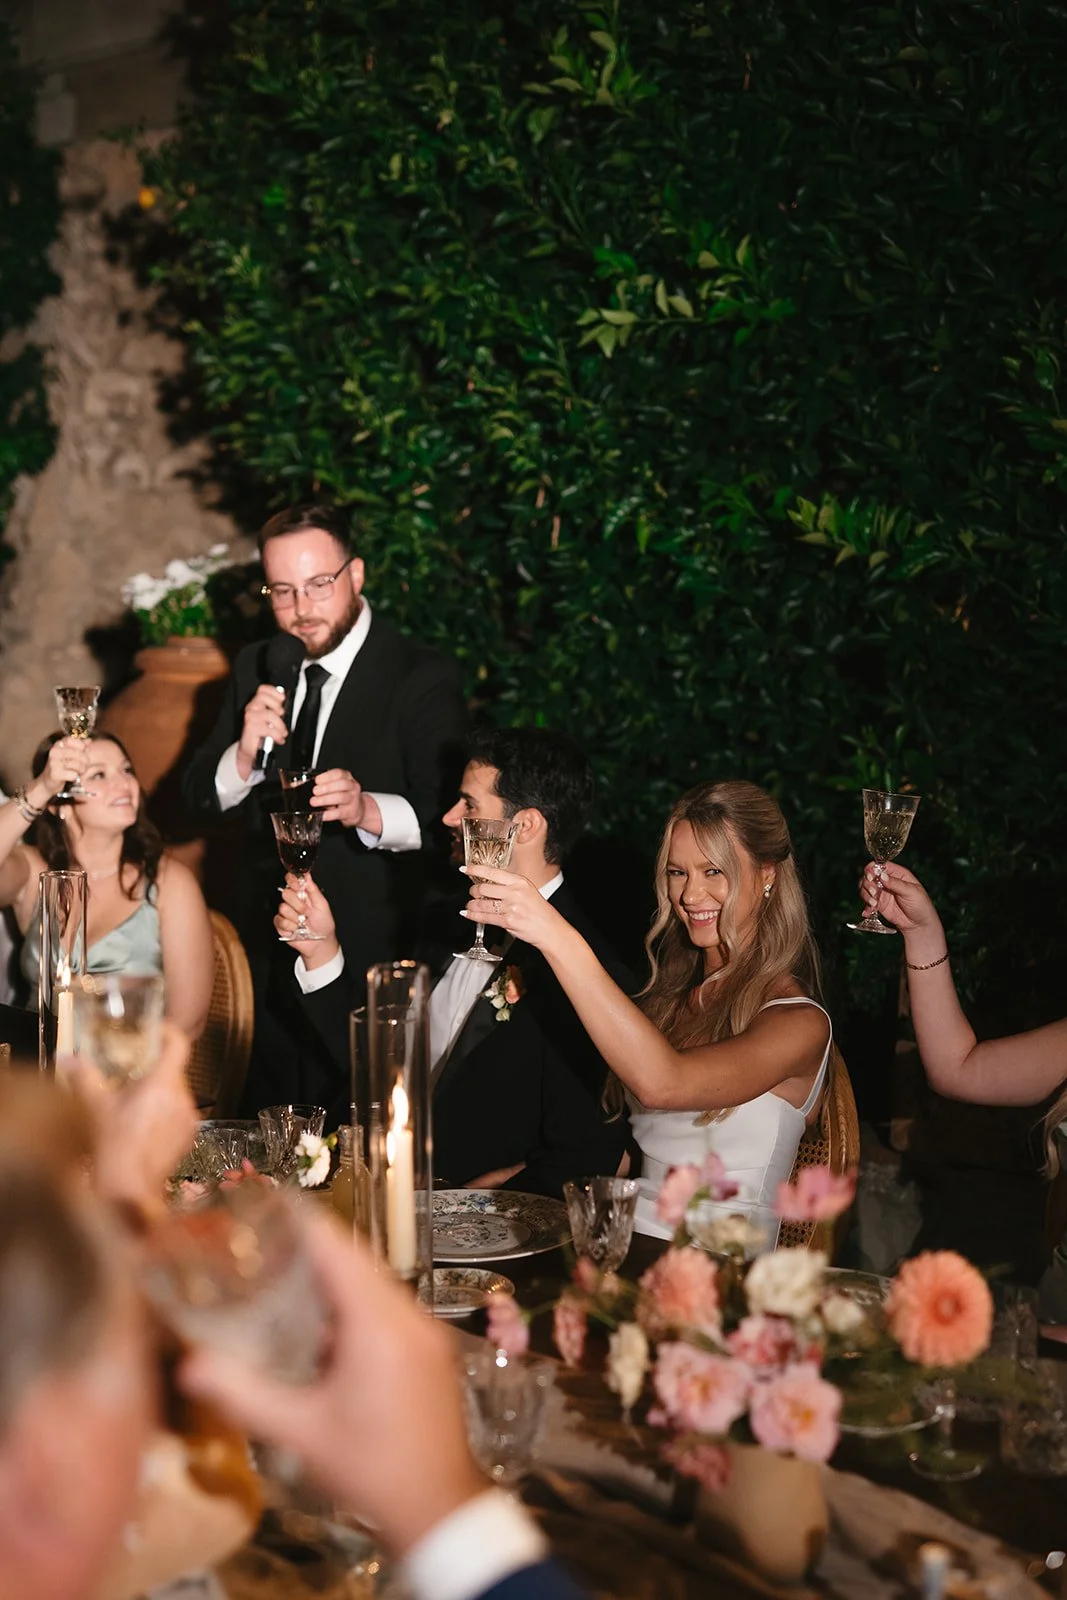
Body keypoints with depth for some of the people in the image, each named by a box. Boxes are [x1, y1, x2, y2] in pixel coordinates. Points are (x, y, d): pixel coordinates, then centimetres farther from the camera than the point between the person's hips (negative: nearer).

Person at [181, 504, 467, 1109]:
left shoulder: (424, 678, -12)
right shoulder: (257, 669, 5)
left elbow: (446, 814, -22)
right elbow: (201, 796, 3)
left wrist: (368, 811, -41)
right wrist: (245, 756, -19)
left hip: (376, 962, -5)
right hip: (271, 958, 5)